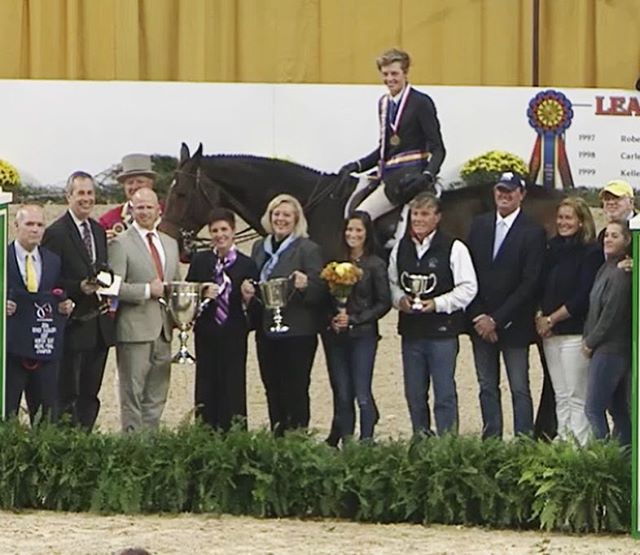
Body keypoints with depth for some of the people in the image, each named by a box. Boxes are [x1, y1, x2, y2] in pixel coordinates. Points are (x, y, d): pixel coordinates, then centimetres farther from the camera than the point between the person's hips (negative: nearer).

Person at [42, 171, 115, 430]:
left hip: (99, 326, 7)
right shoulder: (55, 233, -9)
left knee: (91, 394, 10)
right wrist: (79, 288, -22)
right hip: (74, 326, -7)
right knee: (68, 393, -3)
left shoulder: (99, 231, 14)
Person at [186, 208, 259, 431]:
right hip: (206, 335, 2)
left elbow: (255, 307, 1)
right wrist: (203, 295, -13)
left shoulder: (247, 265, 1)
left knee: (233, 391, -2)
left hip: (234, 337, -2)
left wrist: (248, 298, -19)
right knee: (206, 392, 4)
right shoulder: (200, 261, 7)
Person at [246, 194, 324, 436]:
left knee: (296, 392, -5)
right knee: (273, 391, 10)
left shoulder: (308, 249, -4)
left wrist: (305, 285, -29)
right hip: (266, 331, 6)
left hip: (297, 332, -6)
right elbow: (251, 282, 23)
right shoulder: (259, 248, 14)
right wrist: (247, 289, -1)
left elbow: (320, 291, -7)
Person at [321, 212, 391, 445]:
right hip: (335, 336, 4)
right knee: (341, 395, 4)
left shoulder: (375, 265, -1)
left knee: (362, 394, -8)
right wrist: (332, 319, -5)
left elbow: (384, 303, -2)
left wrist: (353, 319, -10)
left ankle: (366, 441, -4)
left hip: (363, 335, -4)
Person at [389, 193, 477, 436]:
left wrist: (437, 304, -17)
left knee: (445, 394, -3)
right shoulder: (400, 249, 10)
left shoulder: (454, 248, -6)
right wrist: (400, 300, -5)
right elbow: (392, 284, 17)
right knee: (414, 395, 10)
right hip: (410, 330, 5)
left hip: (442, 331, -5)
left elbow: (468, 288, -7)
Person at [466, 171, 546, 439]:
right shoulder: (479, 225, 8)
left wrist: (496, 319, -13)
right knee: (487, 387, 8)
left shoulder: (533, 232, -7)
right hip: (480, 323, 4)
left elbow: (529, 283, -11)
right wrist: (477, 317, -4)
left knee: (519, 389, -1)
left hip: (512, 324, -4)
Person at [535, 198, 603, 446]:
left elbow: (584, 297, -14)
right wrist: (540, 316, -2)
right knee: (560, 397, 9)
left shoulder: (591, 252, -8)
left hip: (575, 331, -7)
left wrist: (551, 319, -10)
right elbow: (542, 287, 15)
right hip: (550, 333, 7)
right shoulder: (552, 249, 14)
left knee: (577, 397, -6)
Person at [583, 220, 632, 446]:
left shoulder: (621, 273, -15)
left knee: (594, 408, -11)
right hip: (616, 350, 10)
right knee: (617, 408, 11)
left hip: (610, 349, -10)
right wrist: (587, 337, 8)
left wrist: (591, 342, -7)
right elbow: (595, 308, 18)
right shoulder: (607, 268, 14)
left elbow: (612, 313, -17)